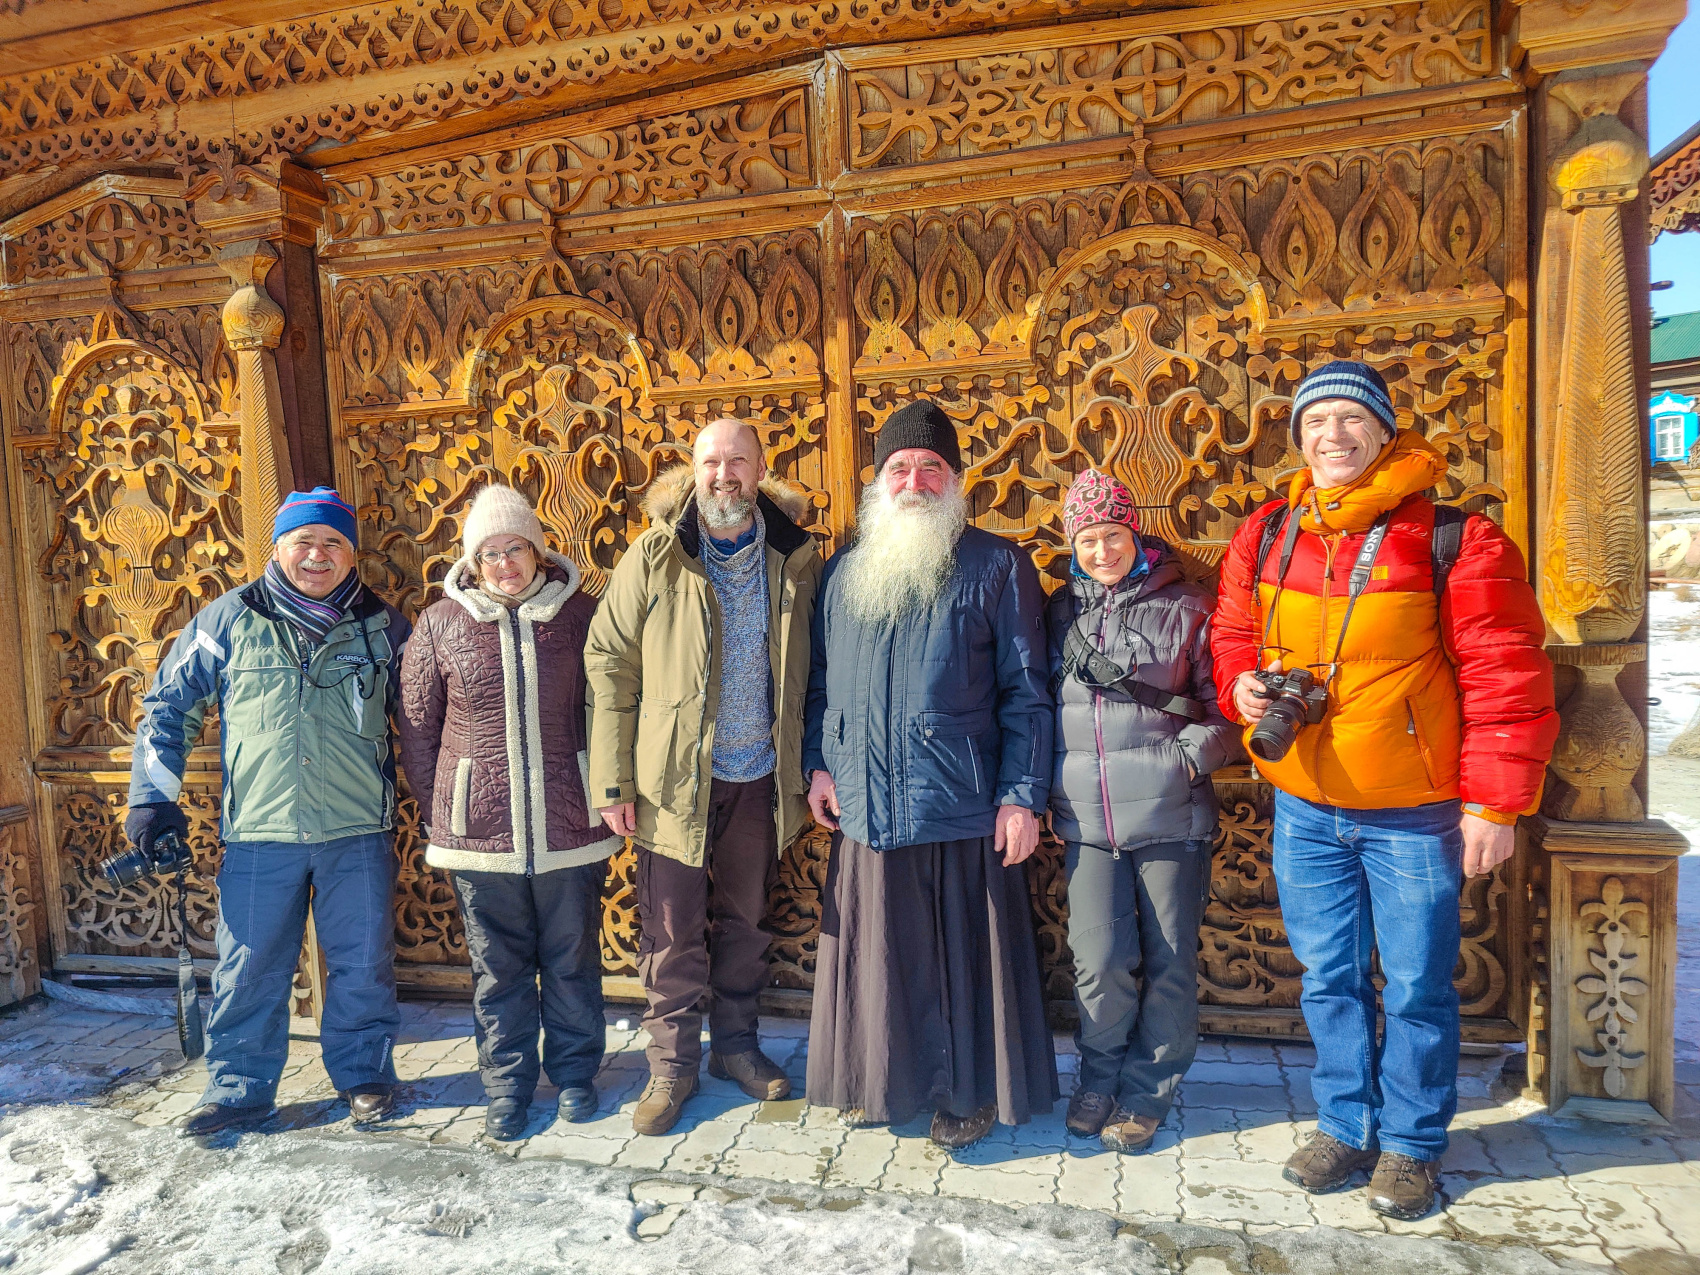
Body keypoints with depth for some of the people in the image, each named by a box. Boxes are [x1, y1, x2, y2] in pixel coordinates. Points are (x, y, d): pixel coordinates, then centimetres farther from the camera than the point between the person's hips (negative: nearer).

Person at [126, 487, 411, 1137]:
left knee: (363, 963, 9)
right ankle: (239, 1089, 27)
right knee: (250, 968, 9)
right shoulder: (230, 620, 2)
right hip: (258, 834, 0)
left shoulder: (382, 624, 4)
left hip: (358, 833, 0)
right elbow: (168, 705, 10)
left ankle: (364, 1075, 27)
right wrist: (153, 796, 4)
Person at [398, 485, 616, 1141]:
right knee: (498, 967, 13)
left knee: (572, 960, 13)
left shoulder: (580, 614, -1)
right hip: (480, 831, 0)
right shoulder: (441, 624, 0)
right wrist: (439, 813, 6)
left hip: (570, 828, 0)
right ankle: (505, 1085, 31)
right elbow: (417, 728, 6)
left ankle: (574, 1072, 33)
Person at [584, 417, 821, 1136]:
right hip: (675, 778, -2)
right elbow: (609, 664, -6)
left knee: (746, 921, 17)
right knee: (672, 930, 8)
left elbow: (810, 672, 5)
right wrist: (613, 780, -9)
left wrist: (809, 771, 3)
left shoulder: (796, 558, -1)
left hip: (761, 779, 2)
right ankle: (672, 1063, 27)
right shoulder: (655, 556, -7)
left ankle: (736, 1045, 36)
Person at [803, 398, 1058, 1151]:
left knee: (965, 951, 8)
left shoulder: (996, 567, -1)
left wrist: (1023, 794, -10)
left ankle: (970, 1091, 28)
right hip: (865, 802, 4)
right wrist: (818, 763, 7)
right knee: (877, 949, 13)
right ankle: (881, 1081, 34)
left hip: (963, 805, -3)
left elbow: (1025, 692, -4)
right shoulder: (844, 571, 12)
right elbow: (820, 681, 17)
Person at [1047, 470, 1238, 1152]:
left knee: (1169, 961, 7)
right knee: (1100, 961, 1)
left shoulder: (1186, 608, 1)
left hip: (1171, 815, -2)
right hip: (1086, 819, 2)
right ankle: (1100, 1076, 26)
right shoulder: (1059, 611, 11)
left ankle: (1146, 1091, 27)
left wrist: (1191, 754, -12)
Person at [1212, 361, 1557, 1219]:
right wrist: (1242, 684, -7)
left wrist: (1493, 800, -12)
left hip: (1412, 813, -4)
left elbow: (1505, 674, -10)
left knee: (1416, 988, 9)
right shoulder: (1266, 536, 2)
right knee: (1329, 979, 16)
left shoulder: (1452, 537, -11)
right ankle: (1346, 1126, 35)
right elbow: (1233, 633, 14)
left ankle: (1412, 1146, 30)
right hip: (1304, 805, 4)